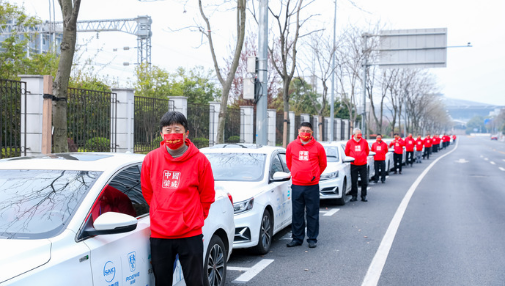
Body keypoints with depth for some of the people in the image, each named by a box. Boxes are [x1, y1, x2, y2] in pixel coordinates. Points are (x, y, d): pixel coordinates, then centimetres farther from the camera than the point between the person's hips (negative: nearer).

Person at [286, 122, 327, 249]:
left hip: (312, 185, -2)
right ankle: (297, 238, 17)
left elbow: (323, 164, 10)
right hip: (296, 185, 2)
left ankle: (312, 239, 13)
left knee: (313, 213, 4)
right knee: (297, 213, 8)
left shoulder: (318, 147, -1)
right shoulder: (291, 146, 4)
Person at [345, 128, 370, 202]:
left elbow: (367, 151, 15)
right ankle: (354, 196, 13)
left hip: (363, 164, 1)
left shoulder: (364, 142, 1)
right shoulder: (349, 142, -3)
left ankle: (363, 196, 13)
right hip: (353, 165, -1)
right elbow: (346, 152, 9)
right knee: (354, 182, 2)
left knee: (364, 181, 3)